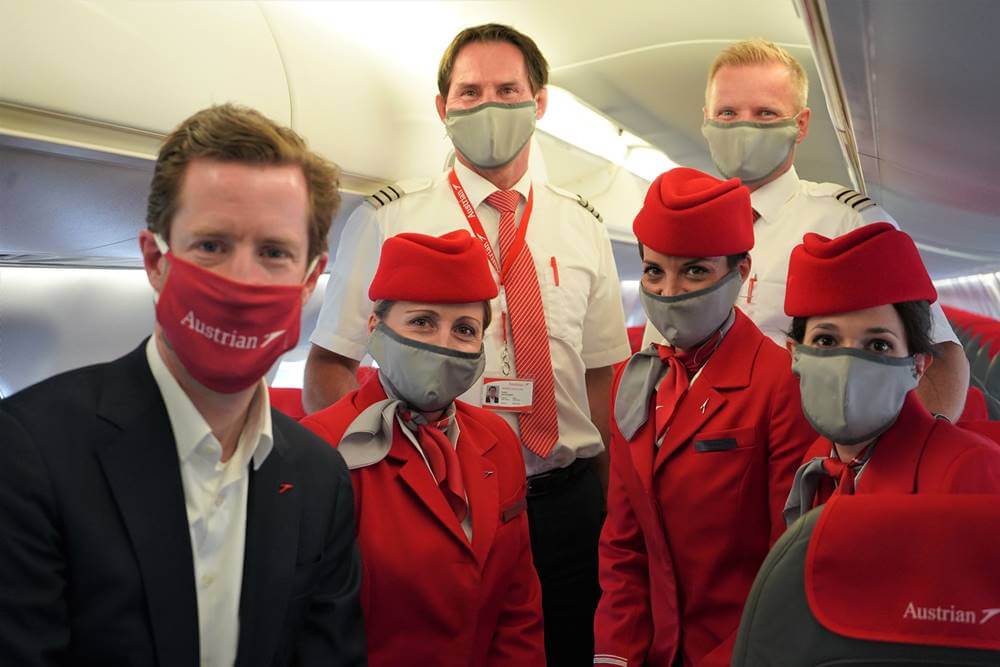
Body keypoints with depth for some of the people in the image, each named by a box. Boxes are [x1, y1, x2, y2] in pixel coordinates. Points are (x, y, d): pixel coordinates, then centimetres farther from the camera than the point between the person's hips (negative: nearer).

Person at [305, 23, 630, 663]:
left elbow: (602, 377, 8)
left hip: (566, 505, 3)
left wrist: (615, 514, 4)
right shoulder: (386, 221, -2)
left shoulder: (582, 227, 7)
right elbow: (330, 366, -2)